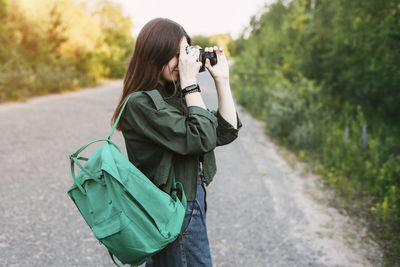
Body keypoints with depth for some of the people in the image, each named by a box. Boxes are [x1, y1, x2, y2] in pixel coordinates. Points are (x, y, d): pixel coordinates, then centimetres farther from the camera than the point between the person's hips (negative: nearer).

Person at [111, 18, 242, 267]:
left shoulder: (175, 96, 5)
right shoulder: (141, 103, -19)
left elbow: (226, 132, 3)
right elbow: (201, 139, -24)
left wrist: (222, 79, -1)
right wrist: (190, 82, -19)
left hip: (191, 203, 8)